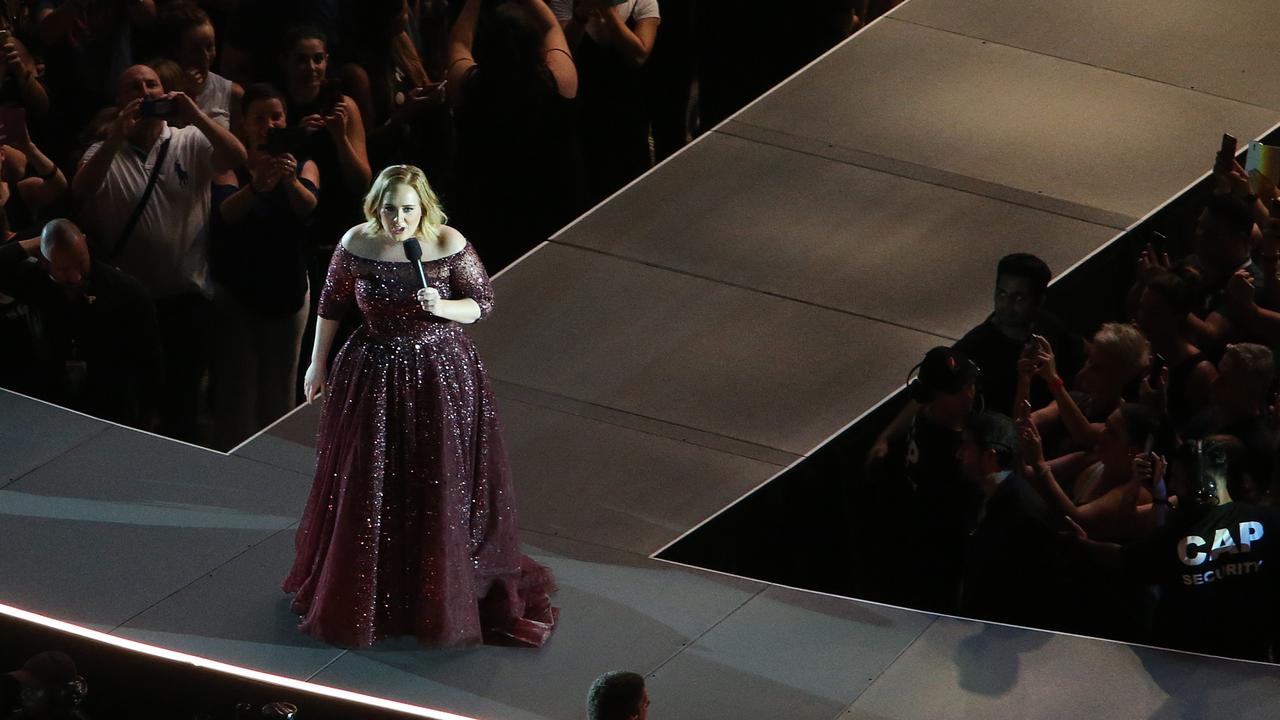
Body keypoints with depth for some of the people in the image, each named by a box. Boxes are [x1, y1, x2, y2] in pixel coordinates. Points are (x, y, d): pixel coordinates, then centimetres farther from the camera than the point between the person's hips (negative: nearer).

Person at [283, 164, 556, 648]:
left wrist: (442, 307, -25)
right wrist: (318, 364, 12)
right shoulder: (356, 245, -11)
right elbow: (332, 304, 4)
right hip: (373, 377, 2)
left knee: (441, 491, 7)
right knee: (366, 493, 13)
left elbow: (482, 303, -6)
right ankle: (360, 598, 33)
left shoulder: (449, 245, -16)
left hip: (440, 377, -2)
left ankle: (441, 600, 24)